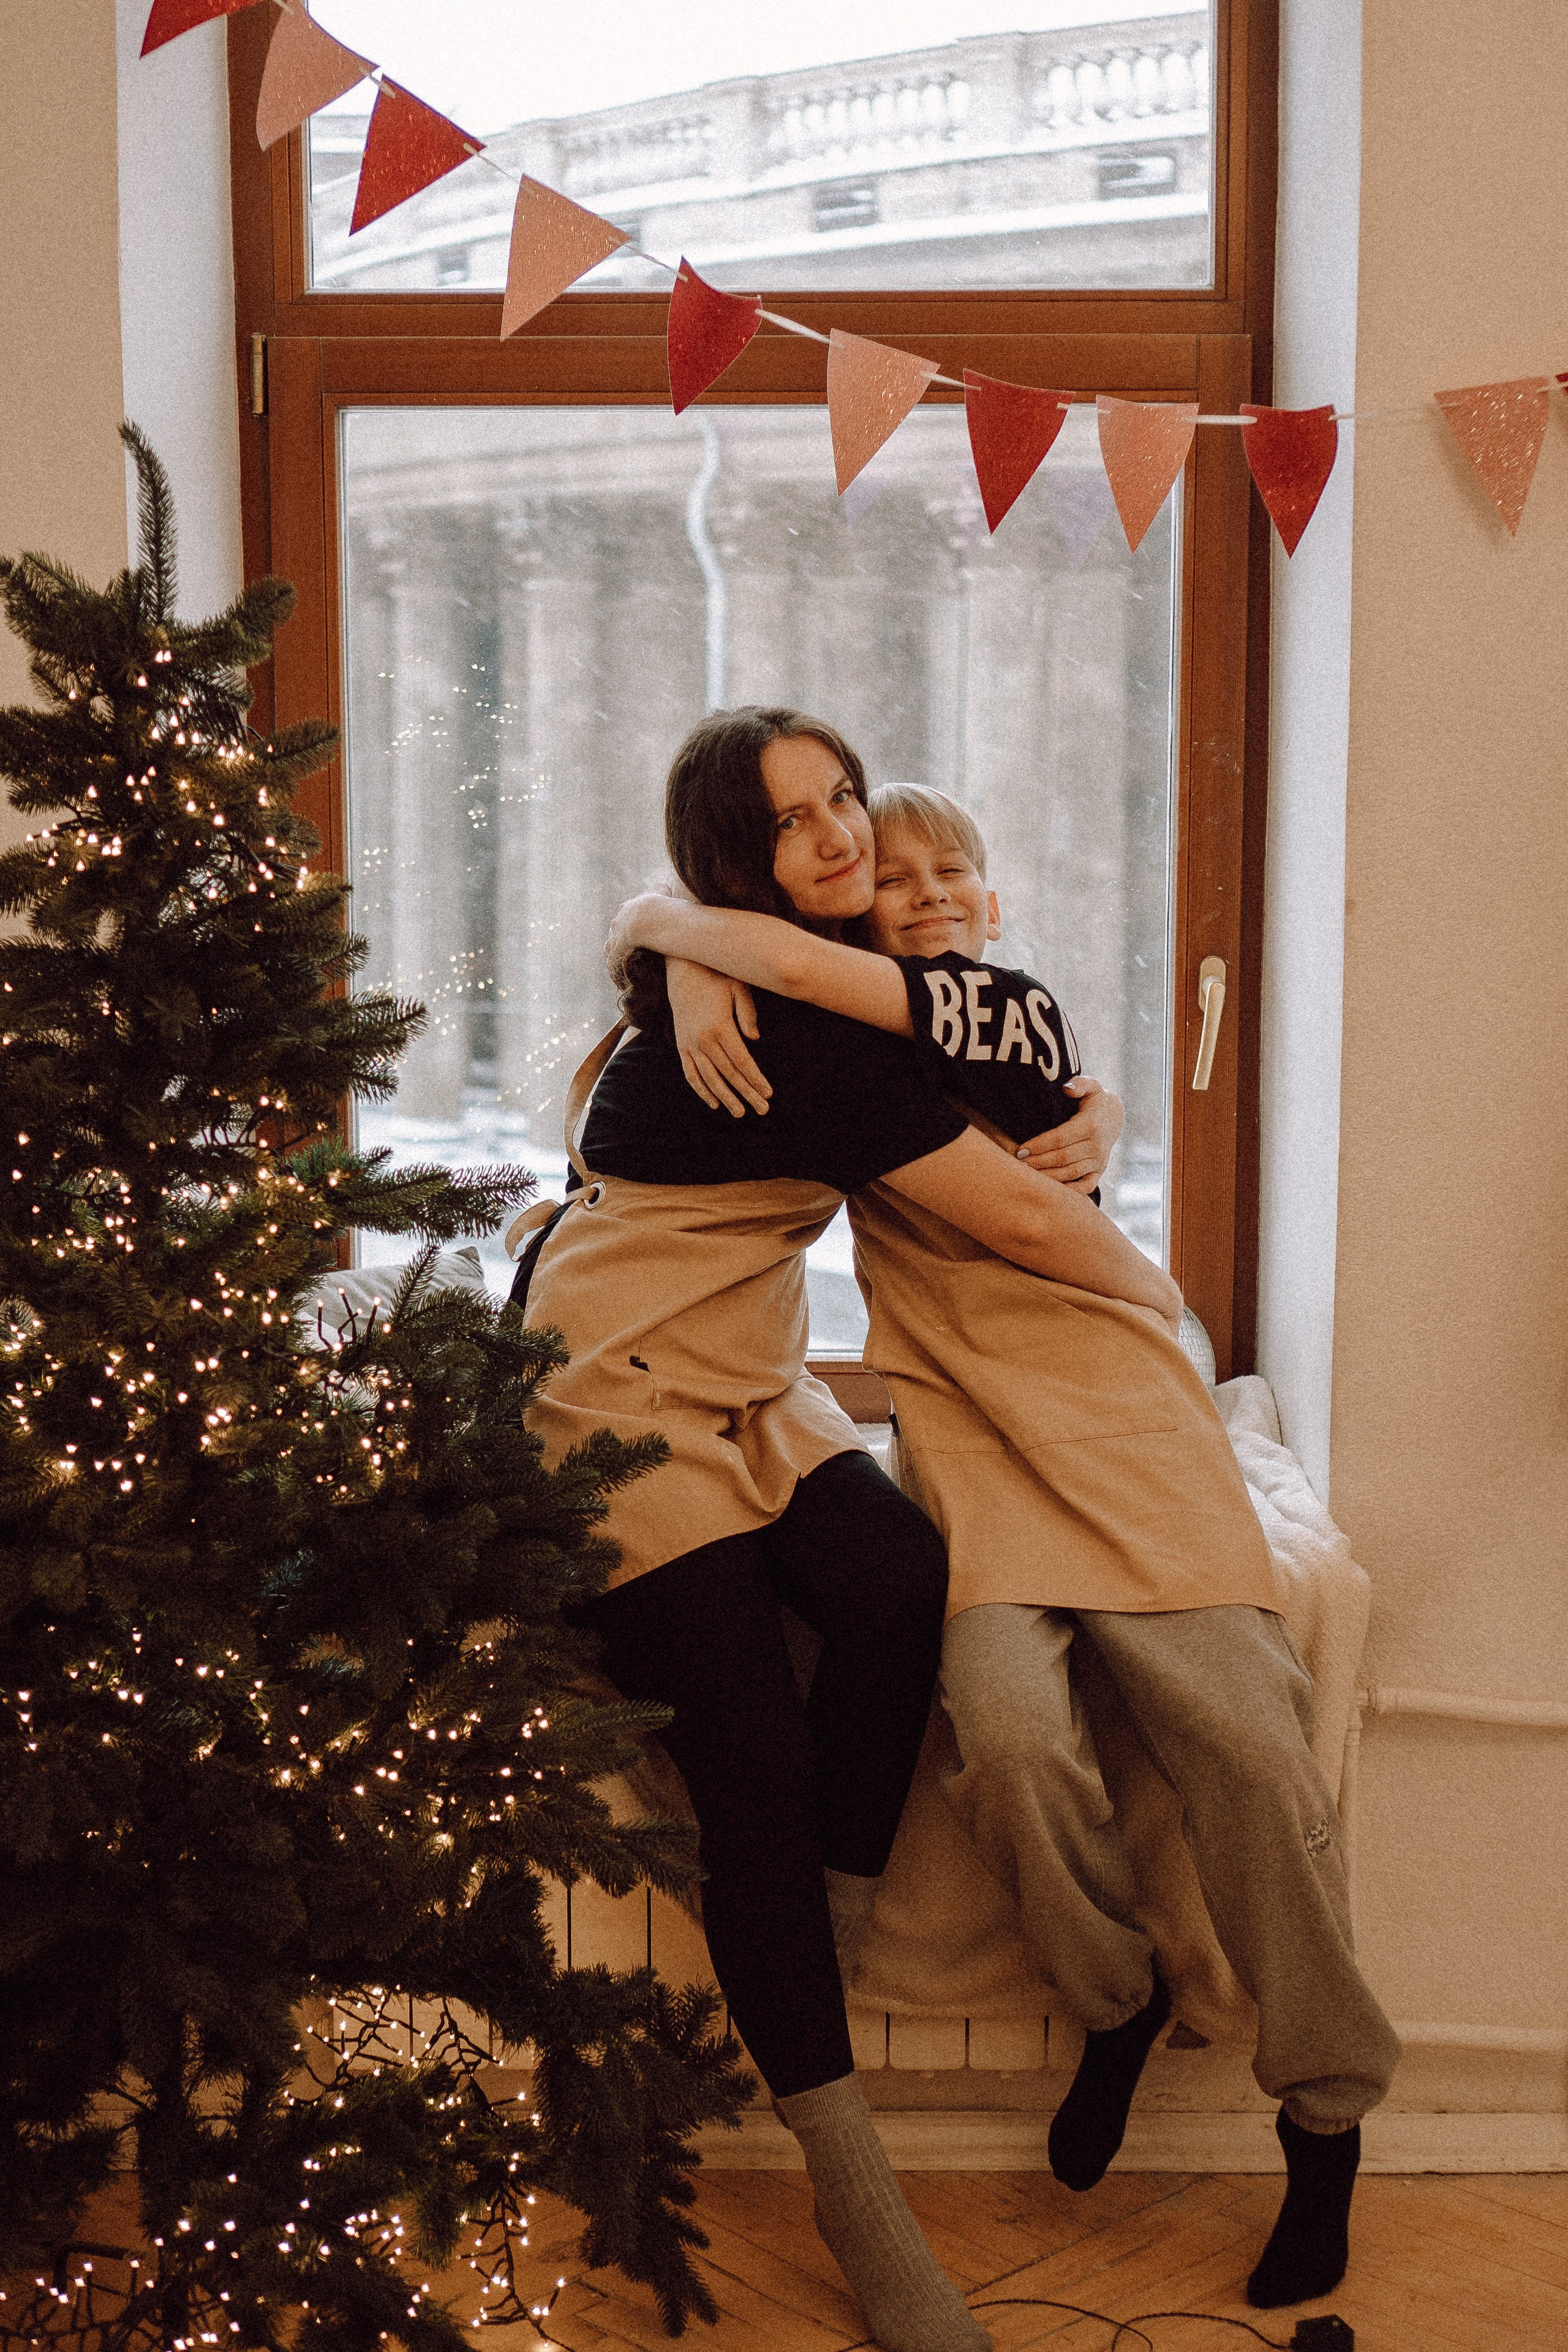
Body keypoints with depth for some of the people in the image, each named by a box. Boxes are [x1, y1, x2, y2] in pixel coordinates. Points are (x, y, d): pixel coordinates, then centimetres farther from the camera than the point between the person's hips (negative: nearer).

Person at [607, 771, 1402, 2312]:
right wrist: (690, 989, -6)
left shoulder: (1014, 1009, -3)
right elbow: (724, 943, 16)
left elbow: (788, 960, -15)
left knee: (1243, 1732, -17)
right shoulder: (851, 1049, 13)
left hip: (1114, 1416, -3)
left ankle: (1327, 2114, 1)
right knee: (1013, 1734, -24)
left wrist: (648, 919, -1)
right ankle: (1115, 2002, 5)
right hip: (963, 1439, 3)